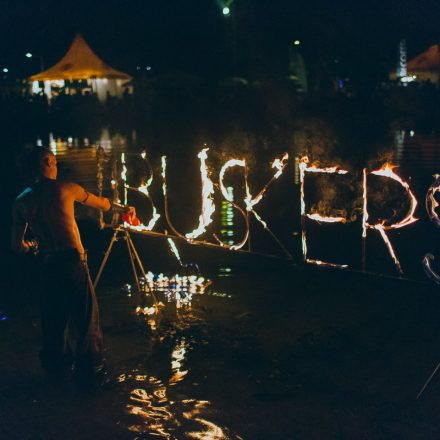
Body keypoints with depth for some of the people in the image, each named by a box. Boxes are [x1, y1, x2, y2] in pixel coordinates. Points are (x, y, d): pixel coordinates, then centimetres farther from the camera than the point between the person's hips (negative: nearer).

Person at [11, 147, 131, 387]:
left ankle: (56, 364, 31)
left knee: (54, 317, 18)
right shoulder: (66, 188, 1)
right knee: (85, 317, 5)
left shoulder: (21, 202, 9)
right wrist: (123, 208, 37)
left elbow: (18, 246, 12)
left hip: (48, 266, 4)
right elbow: (102, 203, 17)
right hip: (73, 261, -4)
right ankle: (89, 367, 12)